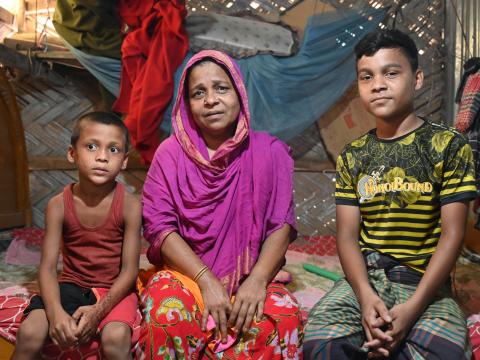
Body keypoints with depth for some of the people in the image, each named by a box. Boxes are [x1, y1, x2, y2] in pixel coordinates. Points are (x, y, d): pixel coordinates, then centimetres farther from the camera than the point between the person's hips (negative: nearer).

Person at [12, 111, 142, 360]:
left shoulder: (130, 206, -14)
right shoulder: (59, 205, -8)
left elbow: (129, 270, -13)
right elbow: (47, 267, -11)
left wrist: (98, 310, -25)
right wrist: (56, 312, -28)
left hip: (115, 289, -2)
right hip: (71, 285, 3)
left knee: (116, 337, -30)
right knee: (29, 332, -19)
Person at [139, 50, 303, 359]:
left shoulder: (270, 152, -1)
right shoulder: (171, 153, -1)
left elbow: (281, 224, -5)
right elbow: (159, 225, -7)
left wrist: (258, 279, -20)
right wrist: (207, 281, -16)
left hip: (250, 277, 0)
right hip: (186, 273, 1)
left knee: (285, 316, -29)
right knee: (167, 313, -31)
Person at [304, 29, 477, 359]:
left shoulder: (448, 146, 0)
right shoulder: (352, 157, 8)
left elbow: (452, 234, -6)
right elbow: (347, 234, 1)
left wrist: (414, 305, -18)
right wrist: (365, 295, -18)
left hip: (426, 284, -1)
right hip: (364, 280, 1)